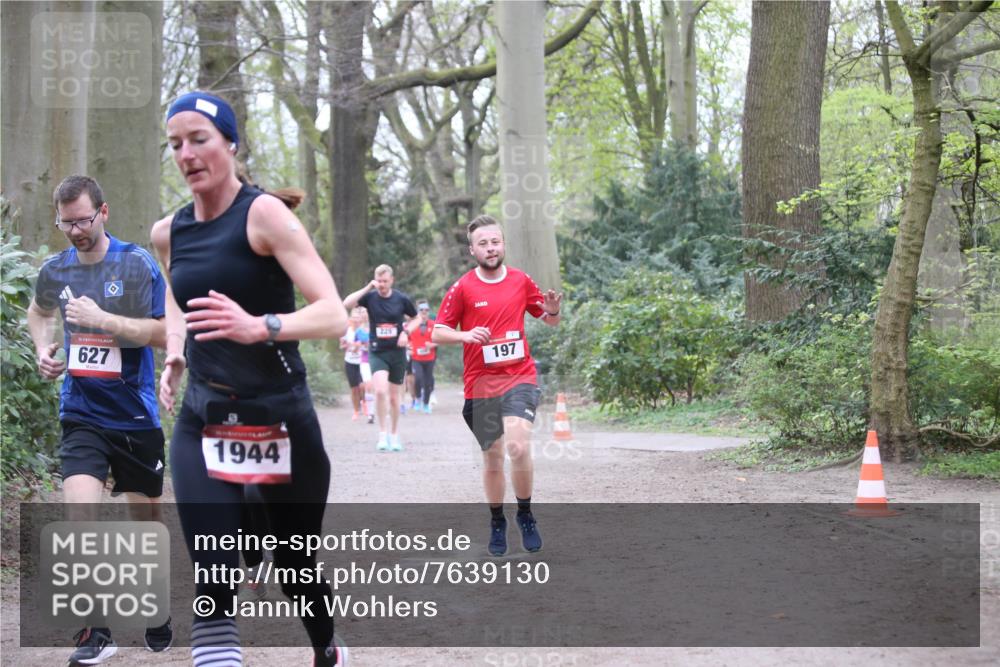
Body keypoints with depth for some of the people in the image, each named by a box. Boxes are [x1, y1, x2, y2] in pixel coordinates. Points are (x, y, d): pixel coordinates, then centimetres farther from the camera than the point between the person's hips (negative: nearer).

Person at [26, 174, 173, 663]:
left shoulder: (137, 264, -9)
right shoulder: (55, 269, 4)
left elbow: (163, 333, -15)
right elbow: (39, 312, 26)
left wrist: (101, 318, -23)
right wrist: (43, 348, 7)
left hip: (136, 415, -2)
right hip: (82, 415, 2)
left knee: (146, 517, 11)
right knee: (80, 509, -17)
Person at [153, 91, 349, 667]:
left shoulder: (264, 214, -12)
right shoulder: (169, 232, 5)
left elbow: (334, 315, -21)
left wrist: (260, 327, -39)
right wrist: (175, 355, 10)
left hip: (281, 419, -3)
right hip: (203, 423, 4)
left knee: (298, 568, 14)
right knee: (213, 588, -13)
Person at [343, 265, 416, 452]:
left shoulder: (401, 299, -1)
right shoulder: (370, 297, -4)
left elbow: (416, 318, 13)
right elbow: (346, 304, -19)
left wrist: (406, 332, -4)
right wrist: (367, 288, -20)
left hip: (397, 352, 1)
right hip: (377, 352, -1)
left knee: (394, 396, 9)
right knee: (380, 390, -21)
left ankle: (394, 435, 25)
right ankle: (383, 434, -10)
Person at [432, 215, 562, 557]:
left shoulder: (521, 281, 3)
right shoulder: (462, 288, -3)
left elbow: (550, 321, 15)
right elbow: (437, 332, 0)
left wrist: (552, 310, -9)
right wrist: (466, 335, -19)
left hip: (519, 377, 0)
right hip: (481, 384, 0)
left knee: (518, 445, -20)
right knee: (492, 457, 7)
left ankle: (525, 514, 0)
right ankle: (497, 523, 27)